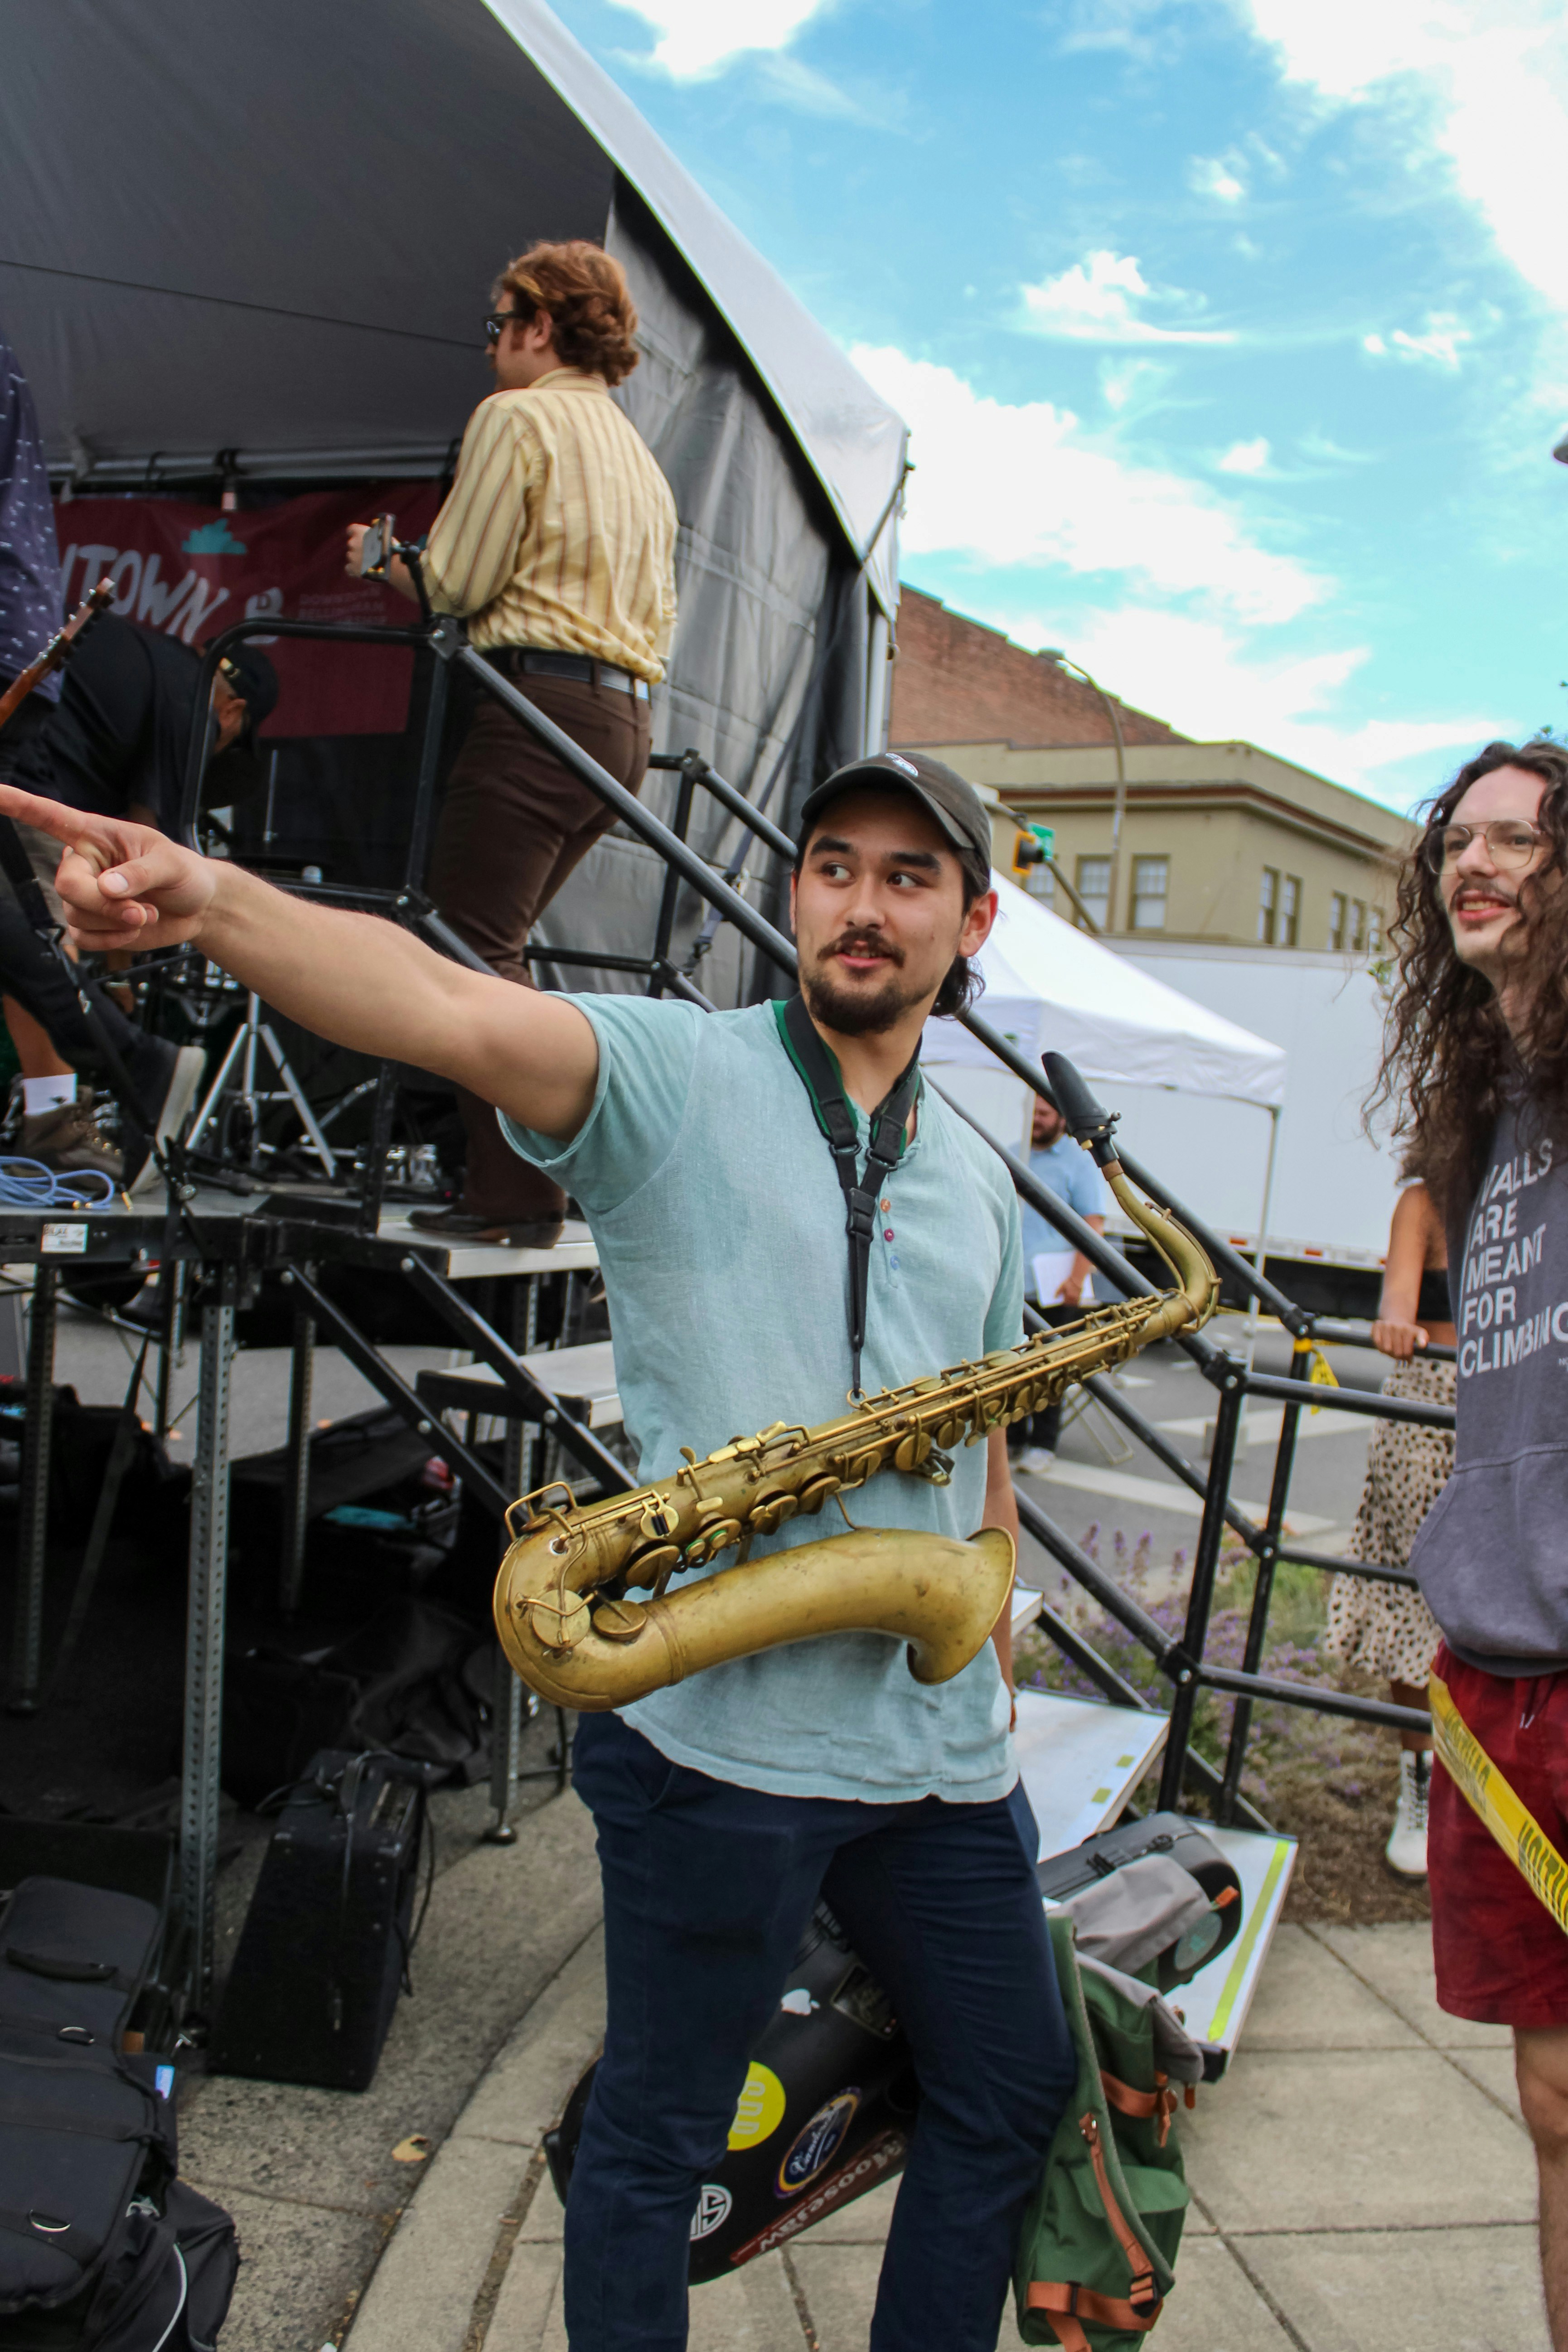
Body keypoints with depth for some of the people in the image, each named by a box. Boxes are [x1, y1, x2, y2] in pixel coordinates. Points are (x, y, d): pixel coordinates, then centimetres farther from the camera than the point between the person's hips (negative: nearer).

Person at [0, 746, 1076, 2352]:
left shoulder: (978, 1182, 11)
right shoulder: (676, 1075, -8)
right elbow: (451, 1011, -29)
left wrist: (997, 1662, 13)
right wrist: (211, 900, -46)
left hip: (939, 1747, 7)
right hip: (721, 1730, -6)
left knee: (1014, 2094, 20)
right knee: (657, 2133, 12)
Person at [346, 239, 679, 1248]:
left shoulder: (517, 415, 0)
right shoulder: (639, 452, 27)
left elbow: (457, 582, -5)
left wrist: (387, 559, 15)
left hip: (542, 703, -9)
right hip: (626, 721, 9)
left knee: (473, 946, -9)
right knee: (497, 946, 12)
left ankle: (515, 1191, -13)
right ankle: (516, 1176, 10)